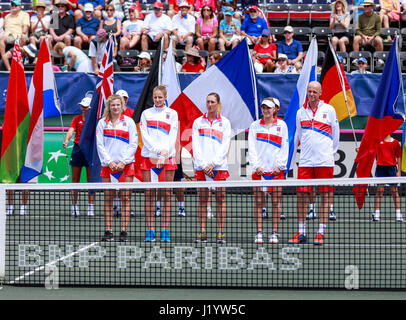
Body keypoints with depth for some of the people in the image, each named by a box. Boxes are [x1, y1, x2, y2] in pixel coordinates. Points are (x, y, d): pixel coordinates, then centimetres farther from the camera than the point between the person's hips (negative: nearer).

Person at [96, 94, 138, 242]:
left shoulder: (129, 122, 3)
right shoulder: (102, 123, 7)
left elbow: (133, 144, 0)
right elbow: (100, 145, 4)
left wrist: (123, 162, -9)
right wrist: (109, 162, -7)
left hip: (126, 165, -1)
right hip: (107, 165, 1)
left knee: (126, 198, -4)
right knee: (108, 198, 0)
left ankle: (124, 231, -3)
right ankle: (108, 231, 1)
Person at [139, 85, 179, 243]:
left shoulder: (172, 113, 8)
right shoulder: (146, 113, 10)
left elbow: (172, 136, 0)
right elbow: (145, 136, 1)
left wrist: (164, 154, -13)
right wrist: (158, 150, -13)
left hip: (168, 158, -1)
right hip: (149, 157, 1)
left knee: (167, 194, -2)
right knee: (149, 193, -2)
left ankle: (165, 230, -1)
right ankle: (150, 230, -1)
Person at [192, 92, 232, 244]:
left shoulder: (224, 122, 6)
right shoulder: (198, 122, 9)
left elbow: (225, 146, 0)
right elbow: (195, 146, 4)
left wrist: (213, 163, -10)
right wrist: (203, 164, -8)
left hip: (219, 166, -1)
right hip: (201, 166, 1)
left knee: (221, 199, -2)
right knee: (202, 199, 0)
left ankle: (221, 233, -1)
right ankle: (202, 233, 1)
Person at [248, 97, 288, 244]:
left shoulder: (281, 125, 7)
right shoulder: (255, 126, 8)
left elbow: (285, 148, 4)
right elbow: (251, 148, 4)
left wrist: (279, 166, -6)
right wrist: (256, 165, -8)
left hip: (276, 169, 0)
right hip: (259, 169, 1)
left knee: (276, 200, -1)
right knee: (258, 201, -1)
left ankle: (274, 233, 2)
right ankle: (259, 232, 1)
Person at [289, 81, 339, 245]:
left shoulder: (329, 110, 3)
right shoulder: (301, 112, 11)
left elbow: (335, 133, 10)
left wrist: (331, 151, 11)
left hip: (324, 160, -3)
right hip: (305, 161, 3)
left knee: (325, 195, -2)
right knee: (301, 194, 0)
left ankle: (321, 232, 2)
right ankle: (301, 233, 6)